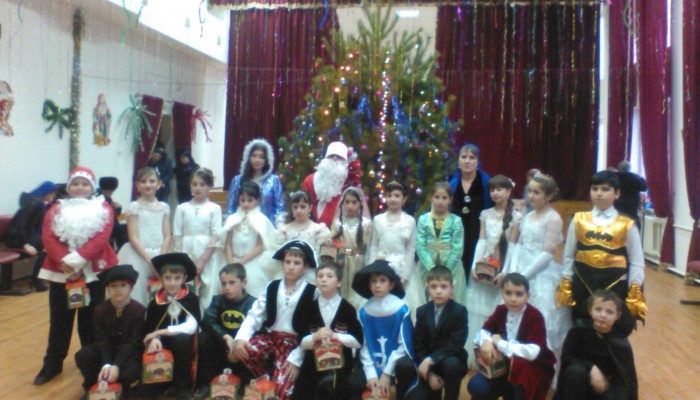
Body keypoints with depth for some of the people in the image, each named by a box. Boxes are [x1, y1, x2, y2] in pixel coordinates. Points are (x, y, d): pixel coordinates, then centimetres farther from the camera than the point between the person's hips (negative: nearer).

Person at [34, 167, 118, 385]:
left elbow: (101, 238, -12)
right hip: (60, 272, 2)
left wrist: (76, 260, -22)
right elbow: (47, 238, -5)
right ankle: (52, 364, 26)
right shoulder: (56, 209, 8)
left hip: (93, 272, -2)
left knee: (90, 321, 8)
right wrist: (64, 262, -19)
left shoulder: (103, 208, 1)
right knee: (59, 320, 12)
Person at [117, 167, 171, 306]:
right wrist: (149, 260, -12)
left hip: (160, 254, 3)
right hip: (139, 255, -3)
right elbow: (133, 238, -5)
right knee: (137, 286, -9)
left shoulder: (164, 207, 8)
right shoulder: (134, 207, -1)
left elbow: (167, 237, 5)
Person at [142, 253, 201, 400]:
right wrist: (154, 338, -29)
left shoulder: (191, 298, -9)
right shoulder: (156, 301, -2)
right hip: (163, 342, 2)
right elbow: (148, 328, -5)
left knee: (182, 339, -35)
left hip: (184, 342, -1)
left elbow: (191, 327, -20)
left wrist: (160, 332, -19)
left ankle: (183, 387, -17)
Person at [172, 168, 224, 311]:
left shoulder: (214, 208, 2)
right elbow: (177, 236, 6)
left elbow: (216, 237, -4)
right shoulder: (182, 208, 8)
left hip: (208, 255, -2)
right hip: (186, 253, 2)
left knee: (207, 291, -3)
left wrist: (202, 261, -11)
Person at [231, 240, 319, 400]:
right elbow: (254, 315, 1)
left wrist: (297, 358, -17)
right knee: (241, 350, -27)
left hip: (295, 343, -3)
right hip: (269, 337, 4)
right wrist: (240, 338, -17)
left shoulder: (312, 293, -4)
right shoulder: (272, 287, 6)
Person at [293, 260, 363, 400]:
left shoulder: (348, 309, -2)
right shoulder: (310, 308, 3)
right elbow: (302, 342, 1)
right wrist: (315, 336, -20)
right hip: (313, 364, 2)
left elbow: (358, 341, -4)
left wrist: (335, 335, -17)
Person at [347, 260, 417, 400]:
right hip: (373, 363, 1)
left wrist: (387, 372, -14)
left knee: (405, 366, -34)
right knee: (353, 383, -24)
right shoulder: (364, 311, -1)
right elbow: (364, 346, -2)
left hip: (396, 361, -1)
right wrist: (371, 374, -13)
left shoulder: (401, 310, -9)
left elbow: (404, 345, -10)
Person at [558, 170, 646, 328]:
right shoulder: (578, 220, 1)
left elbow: (637, 263, -1)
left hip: (615, 286, -1)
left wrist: (634, 293, -3)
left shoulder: (627, 225, -4)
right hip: (582, 285, 2)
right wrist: (565, 285, 6)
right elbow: (568, 256, 6)